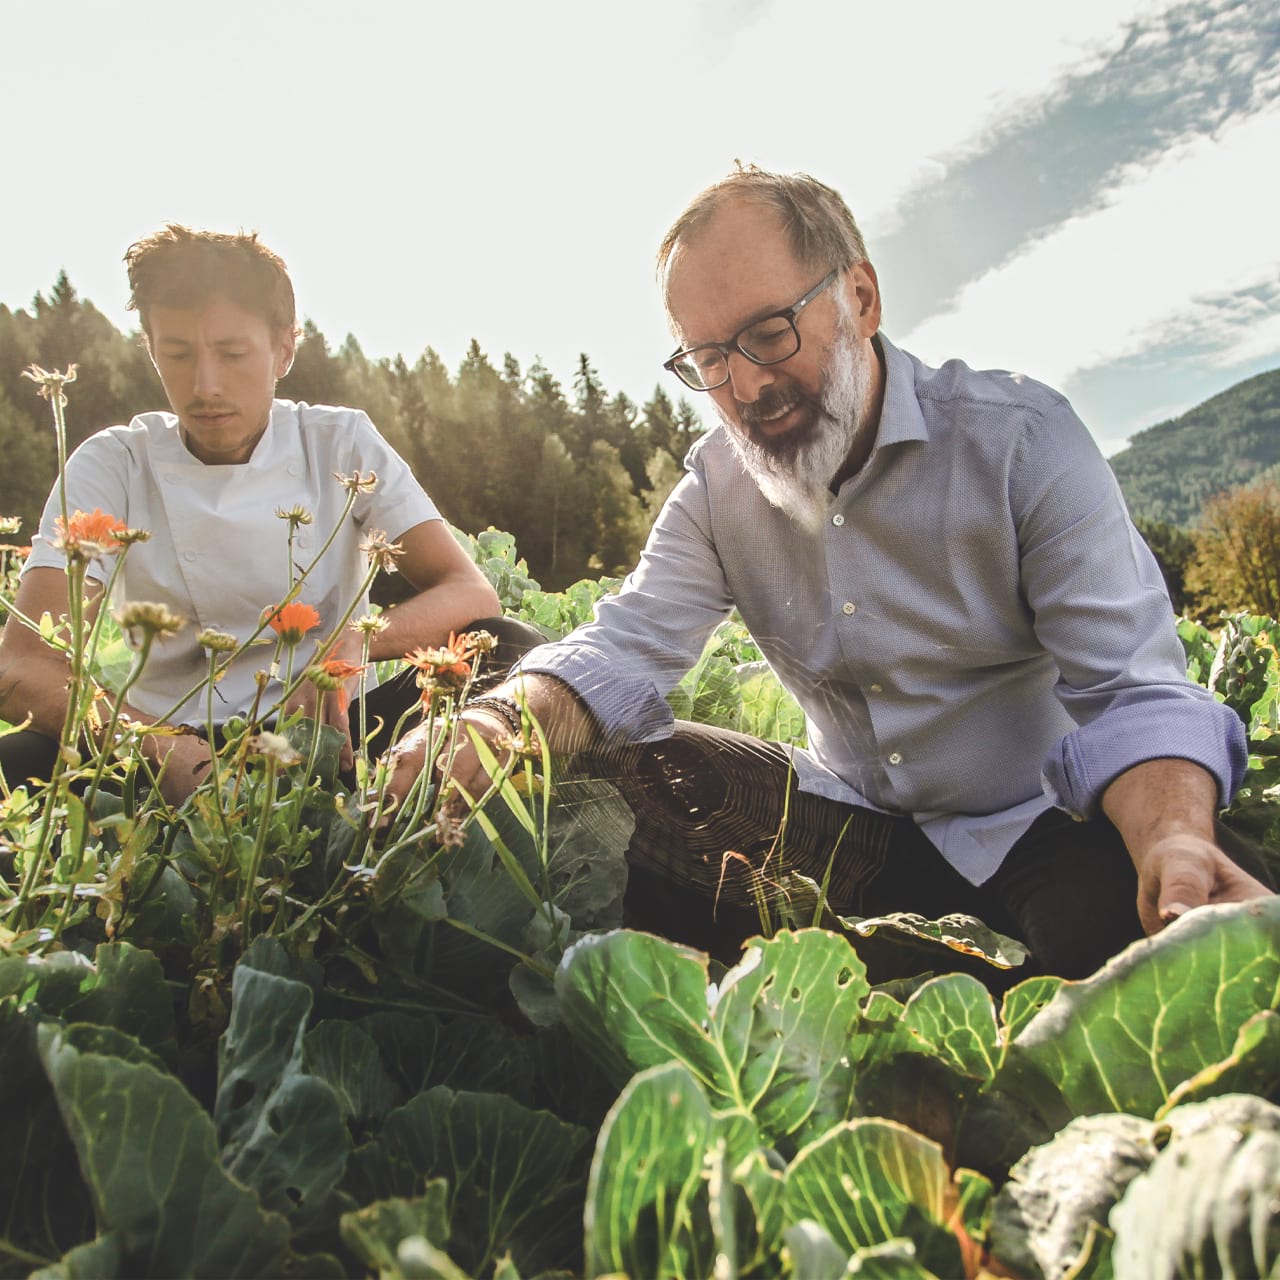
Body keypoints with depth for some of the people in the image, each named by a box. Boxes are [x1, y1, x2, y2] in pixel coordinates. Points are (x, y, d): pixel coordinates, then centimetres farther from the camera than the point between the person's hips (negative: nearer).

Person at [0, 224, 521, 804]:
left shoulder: (342, 445, -1)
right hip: (165, 745, 0)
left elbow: (472, 596, -10)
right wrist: (161, 746, -33)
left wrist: (353, 641, -31)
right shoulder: (112, 466, -3)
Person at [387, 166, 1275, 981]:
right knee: (591, 780, -13)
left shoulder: (1021, 437, -12)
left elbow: (1133, 690, -18)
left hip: (1031, 833, -2)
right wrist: (502, 723, -31)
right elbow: (628, 647, -9)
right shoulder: (718, 480, 1)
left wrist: (1176, 840, -40)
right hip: (853, 824, 3)